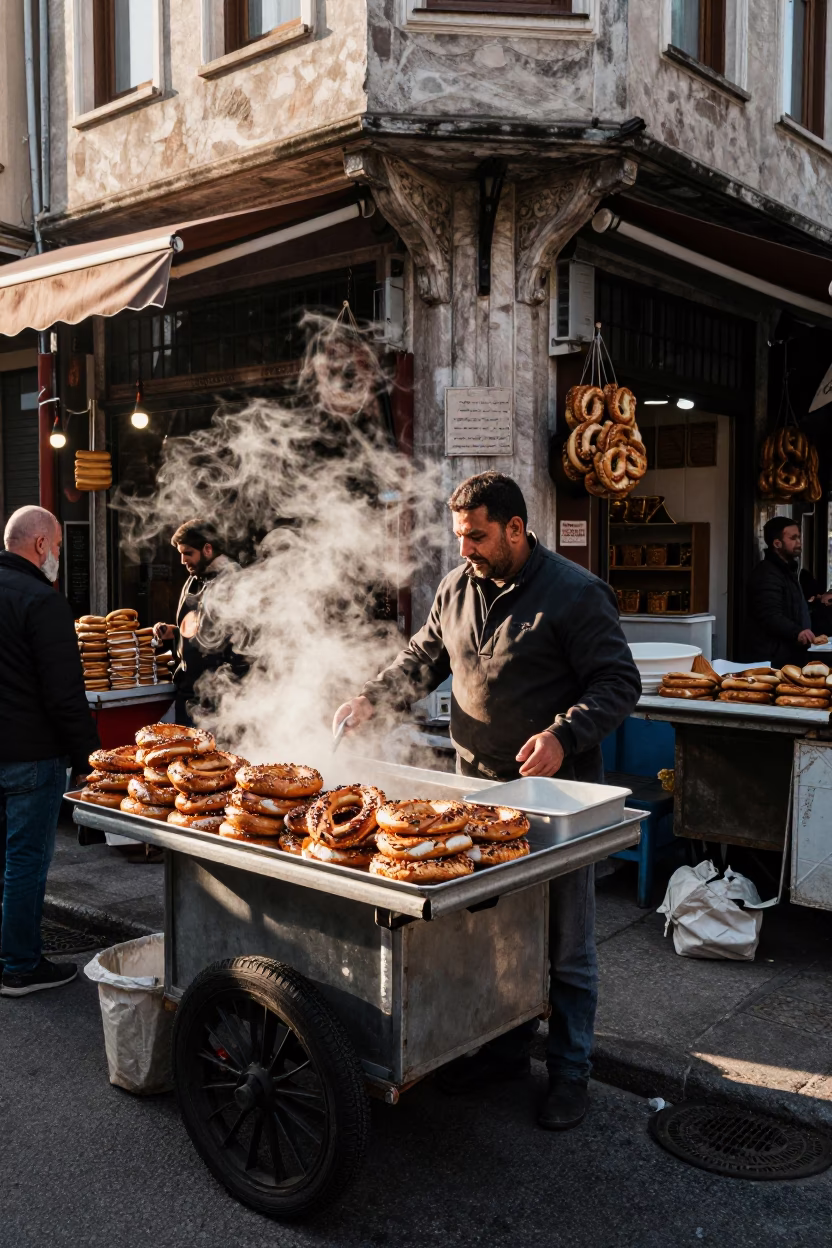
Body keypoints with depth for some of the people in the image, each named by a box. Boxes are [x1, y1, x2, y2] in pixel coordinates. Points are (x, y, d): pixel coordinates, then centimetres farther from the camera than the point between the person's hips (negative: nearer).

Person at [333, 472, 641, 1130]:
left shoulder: (576, 594, -13)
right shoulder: (458, 588, 7)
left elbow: (619, 682, -12)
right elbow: (423, 658, 17)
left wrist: (564, 736, -26)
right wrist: (372, 698, 1)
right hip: (479, 787, 6)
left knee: (565, 945, 6)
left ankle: (570, 1074, 23)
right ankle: (507, 1049, 35)